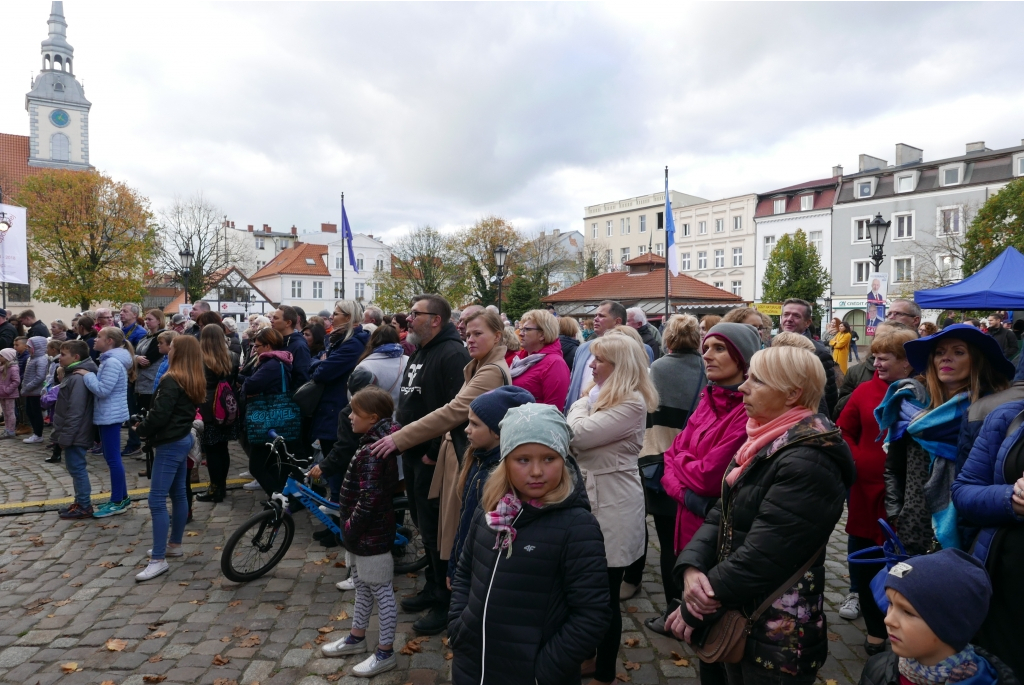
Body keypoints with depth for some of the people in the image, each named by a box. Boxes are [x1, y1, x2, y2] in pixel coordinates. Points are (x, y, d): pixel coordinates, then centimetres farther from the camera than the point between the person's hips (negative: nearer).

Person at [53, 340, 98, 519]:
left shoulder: (78, 378, -21)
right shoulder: (73, 375, 13)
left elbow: (75, 412, -24)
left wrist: (65, 436, -21)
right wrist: (62, 434, 21)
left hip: (75, 435, -10)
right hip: (74, 433, 10)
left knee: (77, 468, -2)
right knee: (76, 468, 16)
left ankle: (84, 507, 5)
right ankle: (81, 502, 25)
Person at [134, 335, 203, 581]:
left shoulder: (171, 380, -18)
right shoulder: (194, 381, 10)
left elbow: (159, 415, -22)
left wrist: (141, 429, -1)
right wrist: (146, 425, 17)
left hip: (170, 443, -10)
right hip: (183, 439, 10)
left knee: (157, 499, -8)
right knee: (178, 493, 17)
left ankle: (158, 559, -6)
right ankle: (174, 544, 29)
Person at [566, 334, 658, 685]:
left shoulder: (632, 403, -18)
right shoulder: (601, 395, 13)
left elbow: (578, 435, -23)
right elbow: (574, 438, 12)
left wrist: (582, 403, -7)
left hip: (612, 503, -9)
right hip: (589, 495, 9)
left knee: (604, 593, 5)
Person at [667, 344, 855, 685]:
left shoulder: (808, 462, -24)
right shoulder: (764, 443, 4)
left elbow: (760, 557, -26)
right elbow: (721, 514, 3)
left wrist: (693, 610, -17)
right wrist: (692, 567, -15)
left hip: (778, 635, -8)